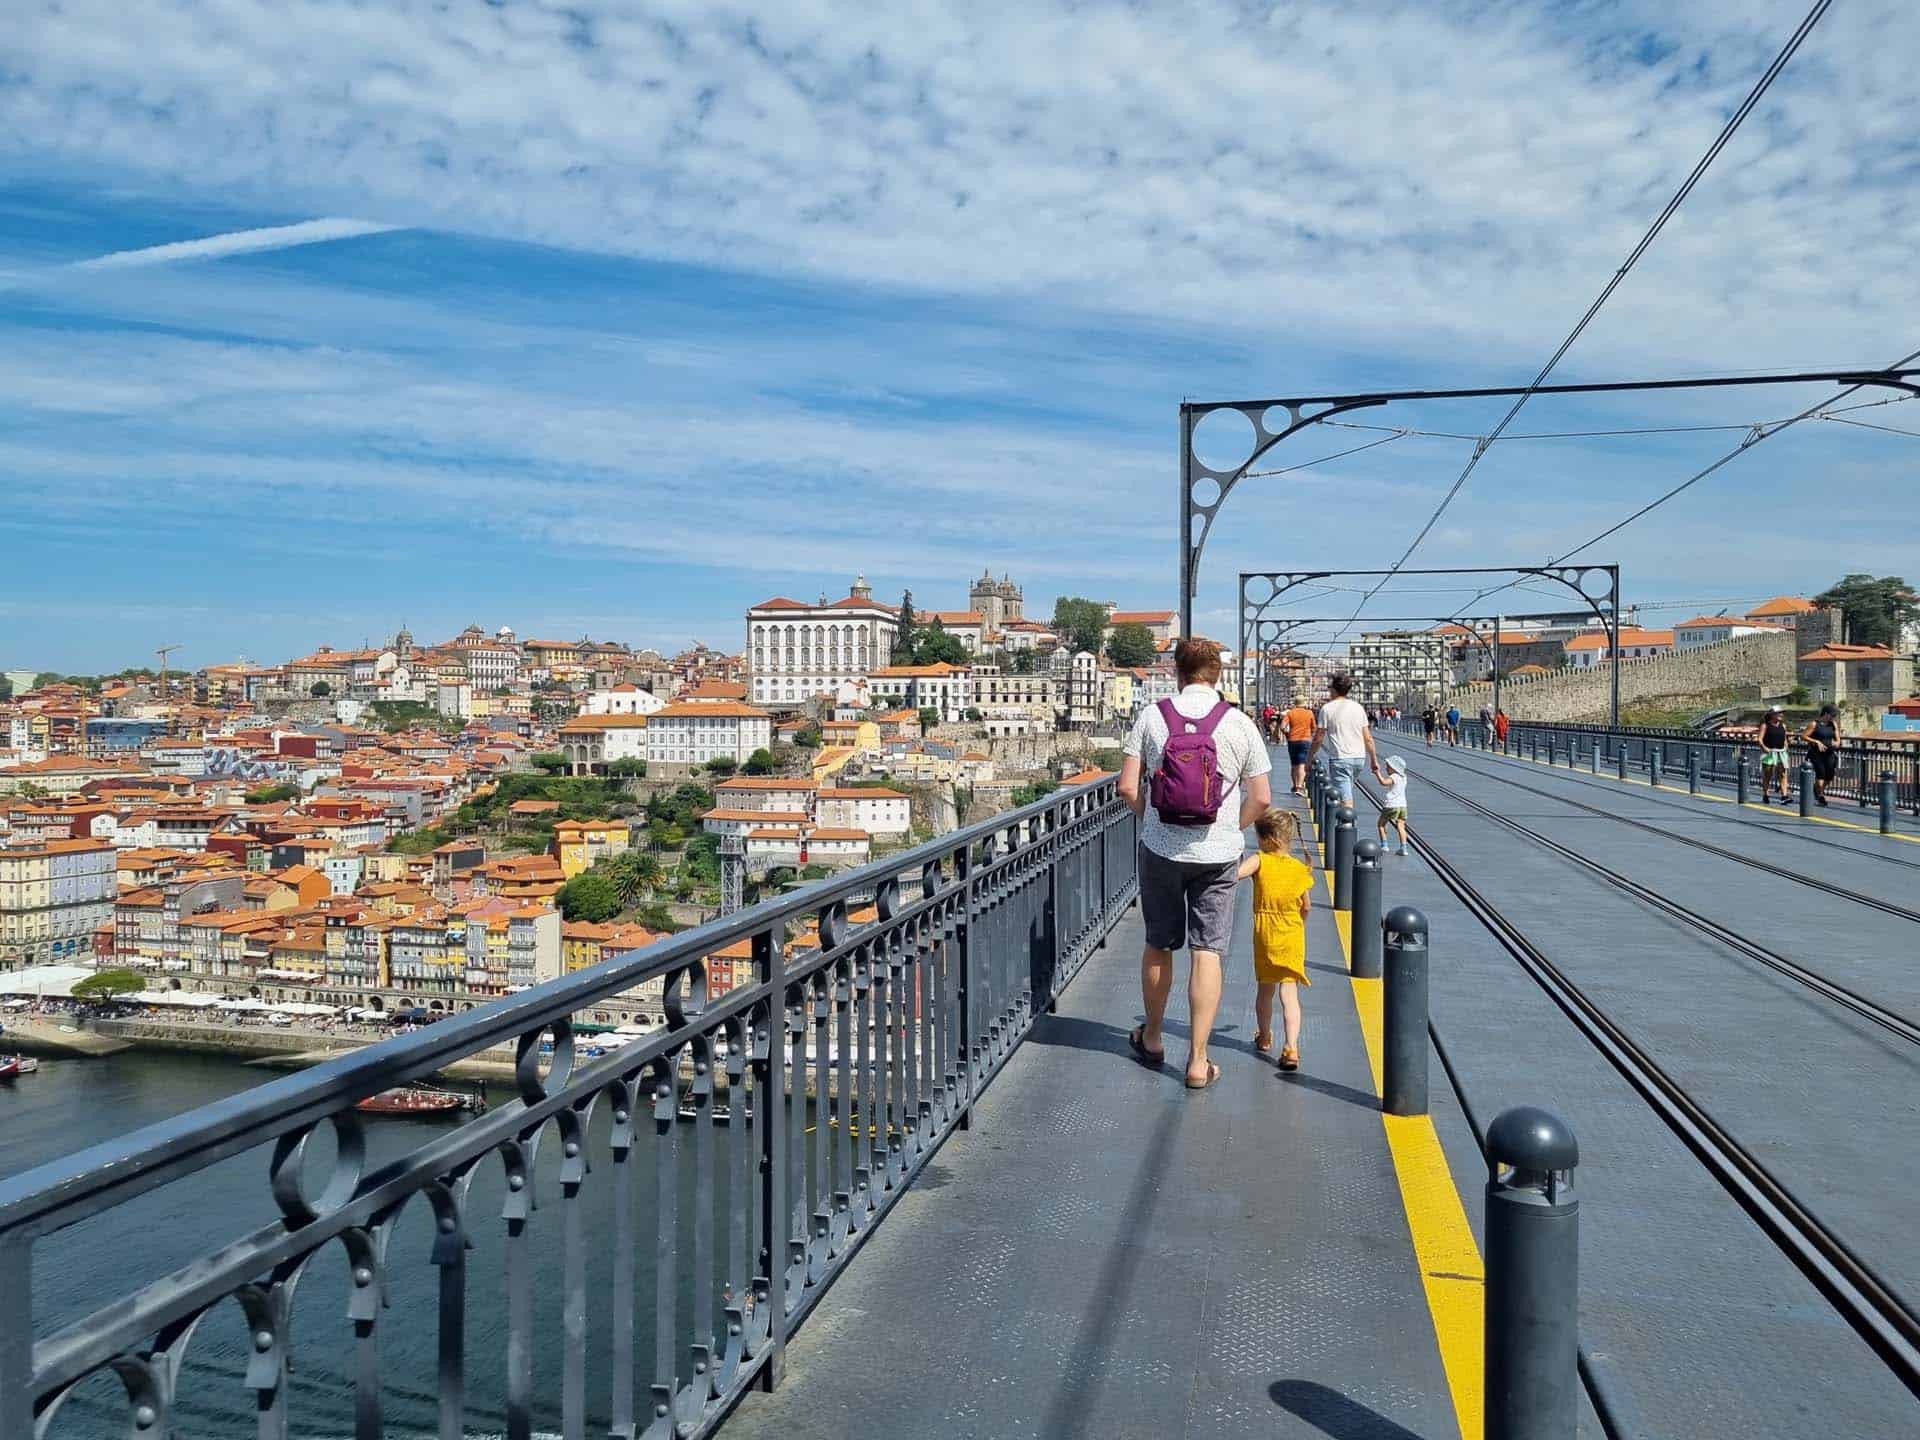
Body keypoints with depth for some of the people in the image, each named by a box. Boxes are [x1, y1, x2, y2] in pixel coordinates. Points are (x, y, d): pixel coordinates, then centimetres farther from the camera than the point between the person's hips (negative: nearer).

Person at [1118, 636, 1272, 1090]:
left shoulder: (1151, 717, -5)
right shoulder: (1240, 724, -5)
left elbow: (1128, 787, -6)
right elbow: (1261, 798, -2)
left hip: (1160, 849, 1)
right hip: (1218, 854, -1)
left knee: (1158, 945, 16)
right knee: (1207, 952, 4)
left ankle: (1151, 1039, 34)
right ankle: (1198, 1061, 7)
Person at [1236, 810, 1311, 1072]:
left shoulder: (1260, 860, -12)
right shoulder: (1300, 869, -3)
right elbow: (1306, 906, 7)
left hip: (1265, 937, -1)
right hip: (1292, 938, 1)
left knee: (1264, 991, 18)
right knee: (1289, 994, 0)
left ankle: (1264, 1038, 35)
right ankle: (1291, 1048, -13)